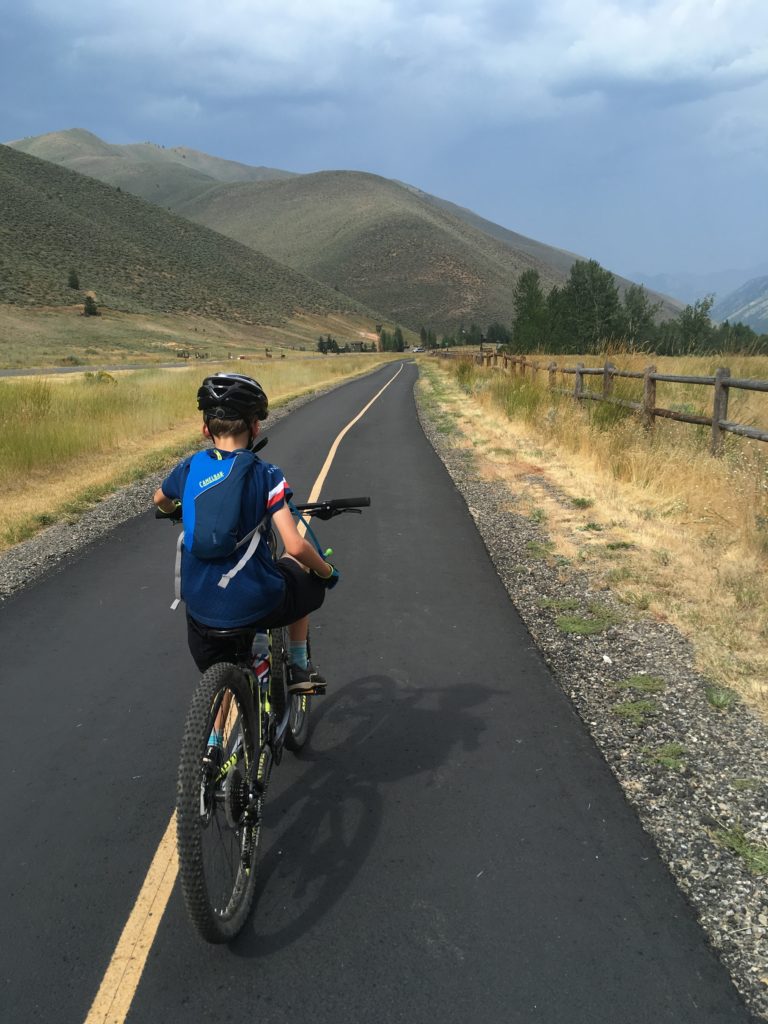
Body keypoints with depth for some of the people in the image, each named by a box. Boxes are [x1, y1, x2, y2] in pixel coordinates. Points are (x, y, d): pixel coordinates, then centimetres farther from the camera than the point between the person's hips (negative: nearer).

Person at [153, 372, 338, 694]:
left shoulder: (188, 469, 2)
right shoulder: (265, 475, -11)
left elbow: (159, 500, 26)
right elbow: (295, 546, -20)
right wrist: (327, 572, 0)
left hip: (200, 610, 3)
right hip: (256, 605, -2)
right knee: (302, 570, 30)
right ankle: (298, 668, 34)